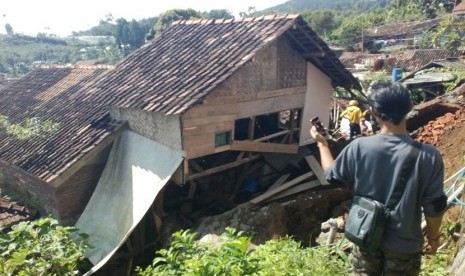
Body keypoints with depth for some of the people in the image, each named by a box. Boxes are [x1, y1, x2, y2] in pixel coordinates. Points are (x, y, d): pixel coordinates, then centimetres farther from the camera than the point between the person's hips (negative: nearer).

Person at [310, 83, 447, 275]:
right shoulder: (428, 156, -21)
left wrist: (322, 143, 12)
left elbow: (332, 176, -1)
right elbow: (434, 206, -11)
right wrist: (433, 237, 8)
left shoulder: (358, 147, -18)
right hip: (404, 244, -1)